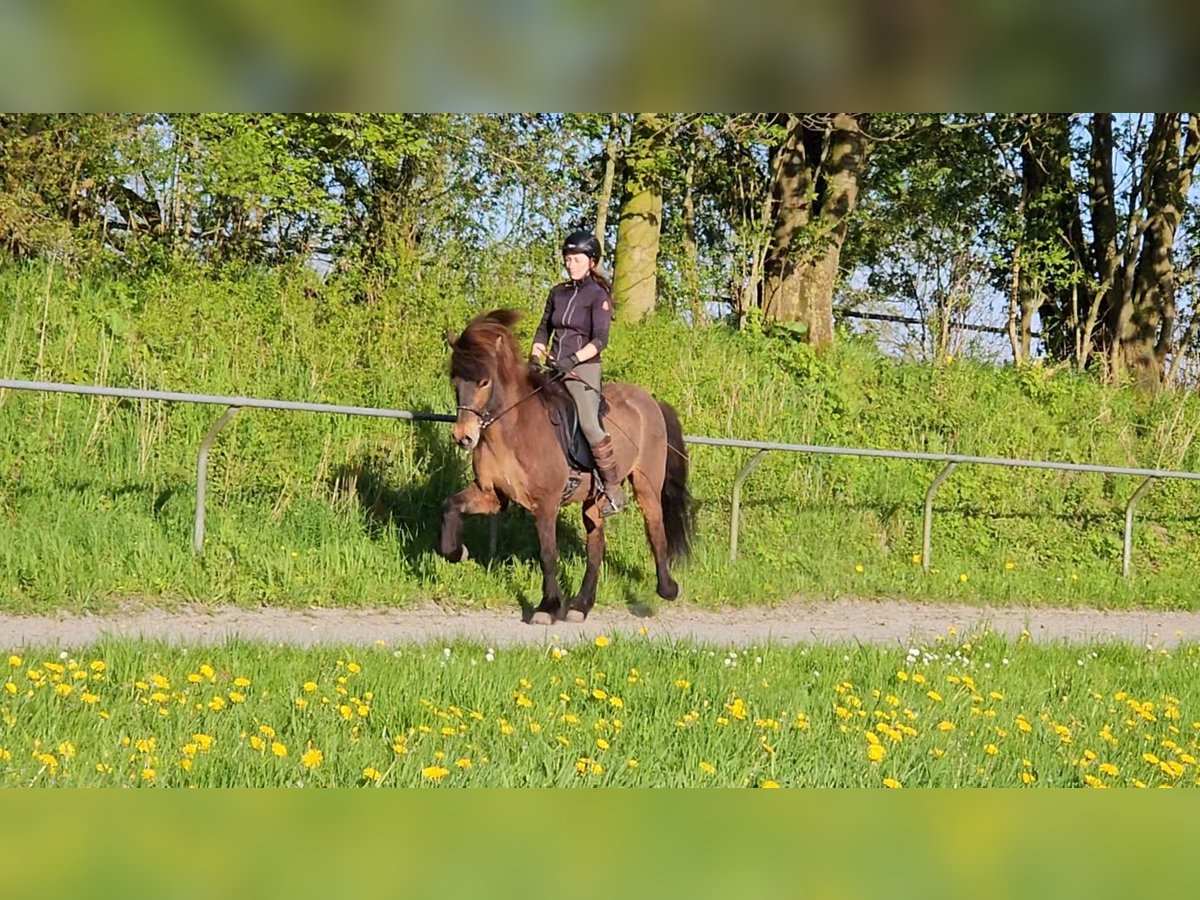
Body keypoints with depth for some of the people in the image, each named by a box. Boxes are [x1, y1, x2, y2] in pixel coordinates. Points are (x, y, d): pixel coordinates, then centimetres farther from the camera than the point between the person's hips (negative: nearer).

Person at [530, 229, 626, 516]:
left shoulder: (598, 296, -5)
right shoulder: (558, 293, 14)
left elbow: (600, 339, -14)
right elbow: (544, 330, 21)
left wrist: (574, 359, -27)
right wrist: (535, 357, 2)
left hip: (583, 370, -7)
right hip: (553, 369, 7)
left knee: (589, 424, -24)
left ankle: (614, 490, -16)